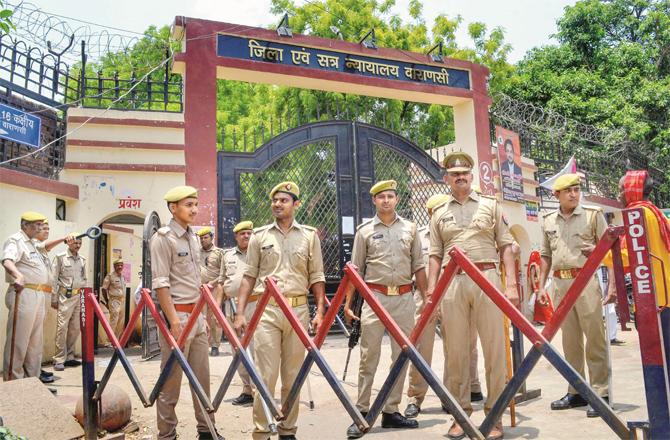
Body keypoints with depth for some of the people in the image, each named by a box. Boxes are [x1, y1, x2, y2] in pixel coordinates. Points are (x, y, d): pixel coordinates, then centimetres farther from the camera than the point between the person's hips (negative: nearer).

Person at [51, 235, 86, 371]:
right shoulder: (60, 257, -2)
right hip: (66, 296, -5)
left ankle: (69, 357, 14)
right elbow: (54, 279, -3)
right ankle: (59, 360, -3)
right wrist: (54, 299, -6)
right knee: (62, 327, -8)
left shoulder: (82, 260, 14)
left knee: (75, 328, 5)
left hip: (79, 296, 5)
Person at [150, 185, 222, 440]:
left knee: (202, 376, 11)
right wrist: (174, 321, -19)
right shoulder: (163, 238, -9)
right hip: (177, 315, -7)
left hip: (196, 315, 7)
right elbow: (160, 283, -15)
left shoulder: (193, 238, 14)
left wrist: (203, 316, 16)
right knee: (171, 379, 1)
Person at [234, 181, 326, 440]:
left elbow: (316, 278, 8)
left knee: (293, 376, 8)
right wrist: (240, 313, -1)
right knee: (265, 375, -3)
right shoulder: (259, 236, 7)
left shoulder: (310, 236, 8)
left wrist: (320, 312, -1)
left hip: (299, 310, 1)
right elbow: (249, 277, 6)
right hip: (266, 310, -1)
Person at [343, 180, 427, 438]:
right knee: (368, 357, -1)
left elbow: (418, 267, 11)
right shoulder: (365, 231, 5)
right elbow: (355, 270, 5)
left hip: (404, 298, 2)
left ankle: (391, 411, 17)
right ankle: (361, 413, 7)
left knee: (402, 356, 6)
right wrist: (348, 304, 0)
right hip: (375, 296, -2)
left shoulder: (410, 229, 10)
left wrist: (426, 299, 4)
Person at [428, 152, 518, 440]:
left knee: (494, 348, -1)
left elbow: (506, 247, 7)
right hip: (451, 283, 2)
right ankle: (460, 414, 15)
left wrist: (511, 284, -3)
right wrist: (431, 292, 3)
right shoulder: (439, 214, 16)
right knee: (455, 350, 4)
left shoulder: (490, 206, 12)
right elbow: (435, 256, 13)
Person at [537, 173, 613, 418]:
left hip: (586, 280, -4)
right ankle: (576, 392, 20)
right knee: (570, 341, 10)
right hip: (560, 283, 4)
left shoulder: (593, 215, 2)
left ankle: (601, 393, 5)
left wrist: (613, 285, -8)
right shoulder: (548, 221, 13)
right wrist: (541, 286, 12)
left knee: (594, 338, -4)